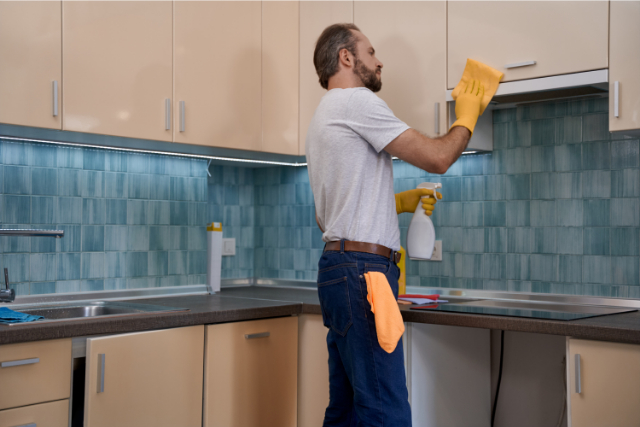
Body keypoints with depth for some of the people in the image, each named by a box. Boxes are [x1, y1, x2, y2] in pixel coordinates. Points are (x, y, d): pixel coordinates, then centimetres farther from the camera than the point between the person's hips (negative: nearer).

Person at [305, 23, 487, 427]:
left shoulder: (326, 115, 26)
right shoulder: (355, 101, -6)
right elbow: (437, 157, -9)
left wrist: (402, 201, 22)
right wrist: (466, 117, 11)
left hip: (341, 269, 11)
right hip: (361, 269, -11)